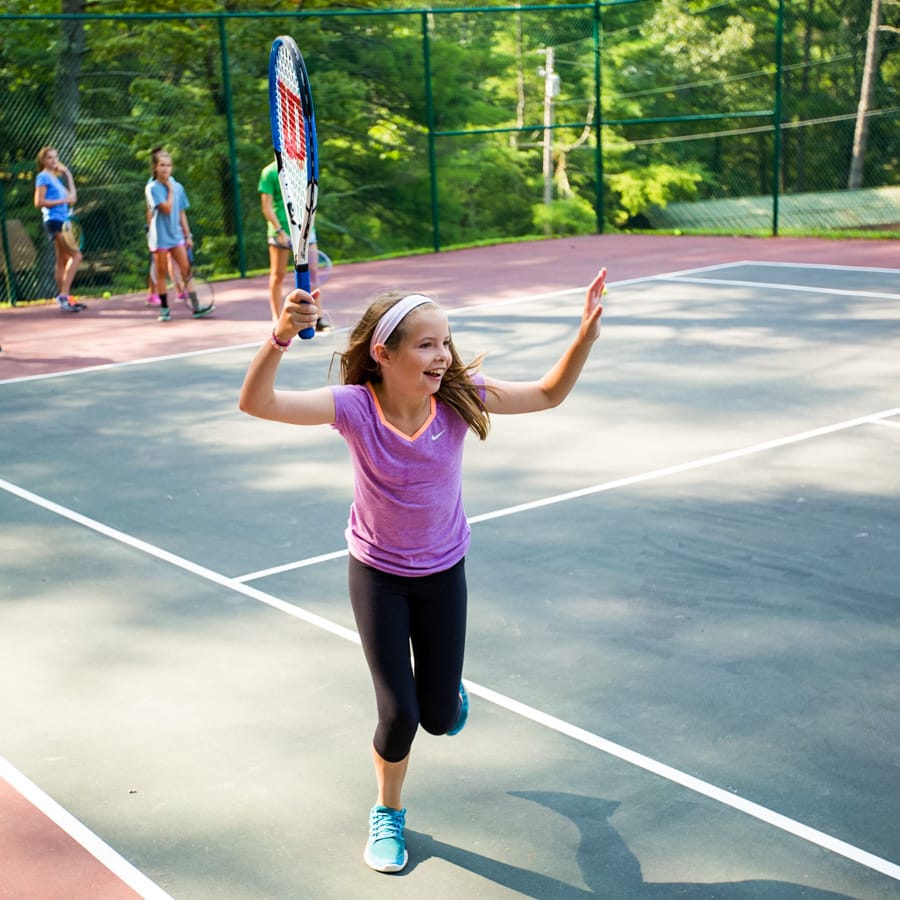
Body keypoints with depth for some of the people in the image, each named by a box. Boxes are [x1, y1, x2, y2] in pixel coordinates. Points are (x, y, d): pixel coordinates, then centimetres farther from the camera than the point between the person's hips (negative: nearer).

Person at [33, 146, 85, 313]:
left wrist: (68, 174, 19)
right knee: (76, 255, -19)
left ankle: (63, 299, 15)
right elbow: (39, 202, -12)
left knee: (62, 260, 11)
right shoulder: (43, 177, -5)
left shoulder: (56, 178, 20)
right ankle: (64, 295, -21)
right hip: (54, 221, -9)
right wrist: (62, 201, -15)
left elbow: (72, 198, 19)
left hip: (63, 221, 9)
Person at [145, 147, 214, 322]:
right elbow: (167, 208, -19)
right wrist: (170, 190, -10)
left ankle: (196, 307, -3)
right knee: (161, 273, 3)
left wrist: (188, 235, 10)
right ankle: (164, 309, 11)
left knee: (186, 269, -1)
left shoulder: (178, 187, 8)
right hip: (160, 237, -4)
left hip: (176, 235, 4)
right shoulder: (152, 188, -8)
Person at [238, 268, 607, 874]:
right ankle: (388, 814, 28)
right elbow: (257, 403, -36)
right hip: (377, 573, -2)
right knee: (398, 713, -4)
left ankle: (448, 686, 49)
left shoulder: (458, 397, -19)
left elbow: (549, 394, -11)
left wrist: (586, 335, -28)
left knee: (440, 718, 8)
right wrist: (283, 336, -53)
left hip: (443, 572, 2)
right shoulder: (354, 406, -25)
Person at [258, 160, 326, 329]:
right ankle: (277, 319, 14)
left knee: (312, 270, -3)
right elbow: (267, 207, -9)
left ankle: (318, 317, 0)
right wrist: (280, 231, -17)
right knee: (278, 275, 4)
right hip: (281, 231, -4)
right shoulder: (270, 172, -6)